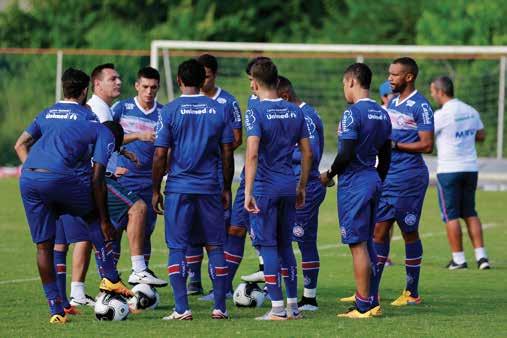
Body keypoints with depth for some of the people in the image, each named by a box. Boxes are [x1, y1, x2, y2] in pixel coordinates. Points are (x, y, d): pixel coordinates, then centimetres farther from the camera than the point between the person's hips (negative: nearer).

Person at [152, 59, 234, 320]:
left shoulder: (170, 111, -4)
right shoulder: (218, 110, 4)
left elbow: (160, 155, -5)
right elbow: (227, 153, 5)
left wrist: (156, 190, 4)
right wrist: (226, 188, 15)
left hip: (178, 188, -2)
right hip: (210, 188, 2)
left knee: (177, 247, 2)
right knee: (215, 247, 10)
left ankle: (182, 308, -4)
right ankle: (220, 307, 8)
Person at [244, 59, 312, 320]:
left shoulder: (256, 112, -11)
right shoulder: (295, 112, 8)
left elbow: (252, 154, -20)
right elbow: (307, 153, 10)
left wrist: (248, 191, -19)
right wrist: (302, 187, 19)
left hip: (265, 188, -6)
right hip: (289, 187, 6)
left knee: (268, 246, -1)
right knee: (285, 245, 15)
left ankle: (278, 308, -2)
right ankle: (293, 306, 16)